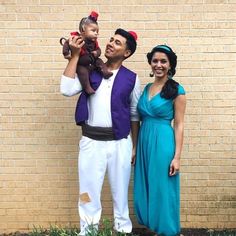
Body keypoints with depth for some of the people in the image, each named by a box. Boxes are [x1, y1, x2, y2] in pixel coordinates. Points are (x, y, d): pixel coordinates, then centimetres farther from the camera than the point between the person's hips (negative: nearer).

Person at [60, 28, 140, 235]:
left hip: (120, 142, 0)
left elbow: (135, 114, 7)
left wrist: (135, 146, 5)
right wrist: (75, 55, -9)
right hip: (91, 141, 1)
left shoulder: (131, 78, 3)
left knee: (120, 193, 11)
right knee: (89, 192, 7)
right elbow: (67, 89, -10)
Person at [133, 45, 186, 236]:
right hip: (144, 142, 6)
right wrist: (135, 147, 12)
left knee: (162, 190, 4)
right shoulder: (147, 88, 10)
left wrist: (177, 156, -13)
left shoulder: (176, 90, -7)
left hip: (163, 143, -6)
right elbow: (141, 119, 13)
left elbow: (179, 125, -8)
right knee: (146, 188, 14)